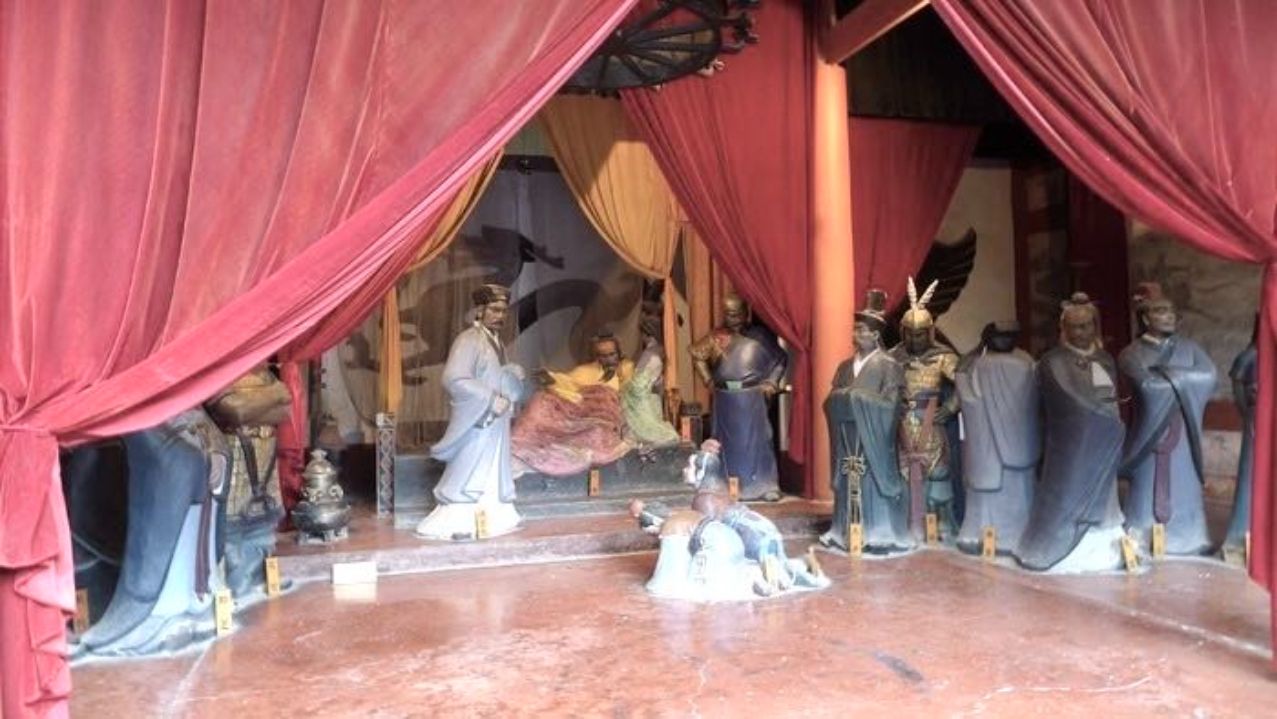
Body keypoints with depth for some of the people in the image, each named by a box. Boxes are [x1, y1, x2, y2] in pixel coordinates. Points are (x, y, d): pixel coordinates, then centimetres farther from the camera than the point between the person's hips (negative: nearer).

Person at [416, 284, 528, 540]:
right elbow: (454, 380, -26)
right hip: (477, 423, -9)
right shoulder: (468, 340, -16)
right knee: (467, 475, -1)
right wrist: (491, 399, -24)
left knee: (493, 475, 14)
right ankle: (454, 524, 9)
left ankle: (493, 519, 24)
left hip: (496, 422, 9)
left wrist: (514, 373, 0)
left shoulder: (495, 340, 12)